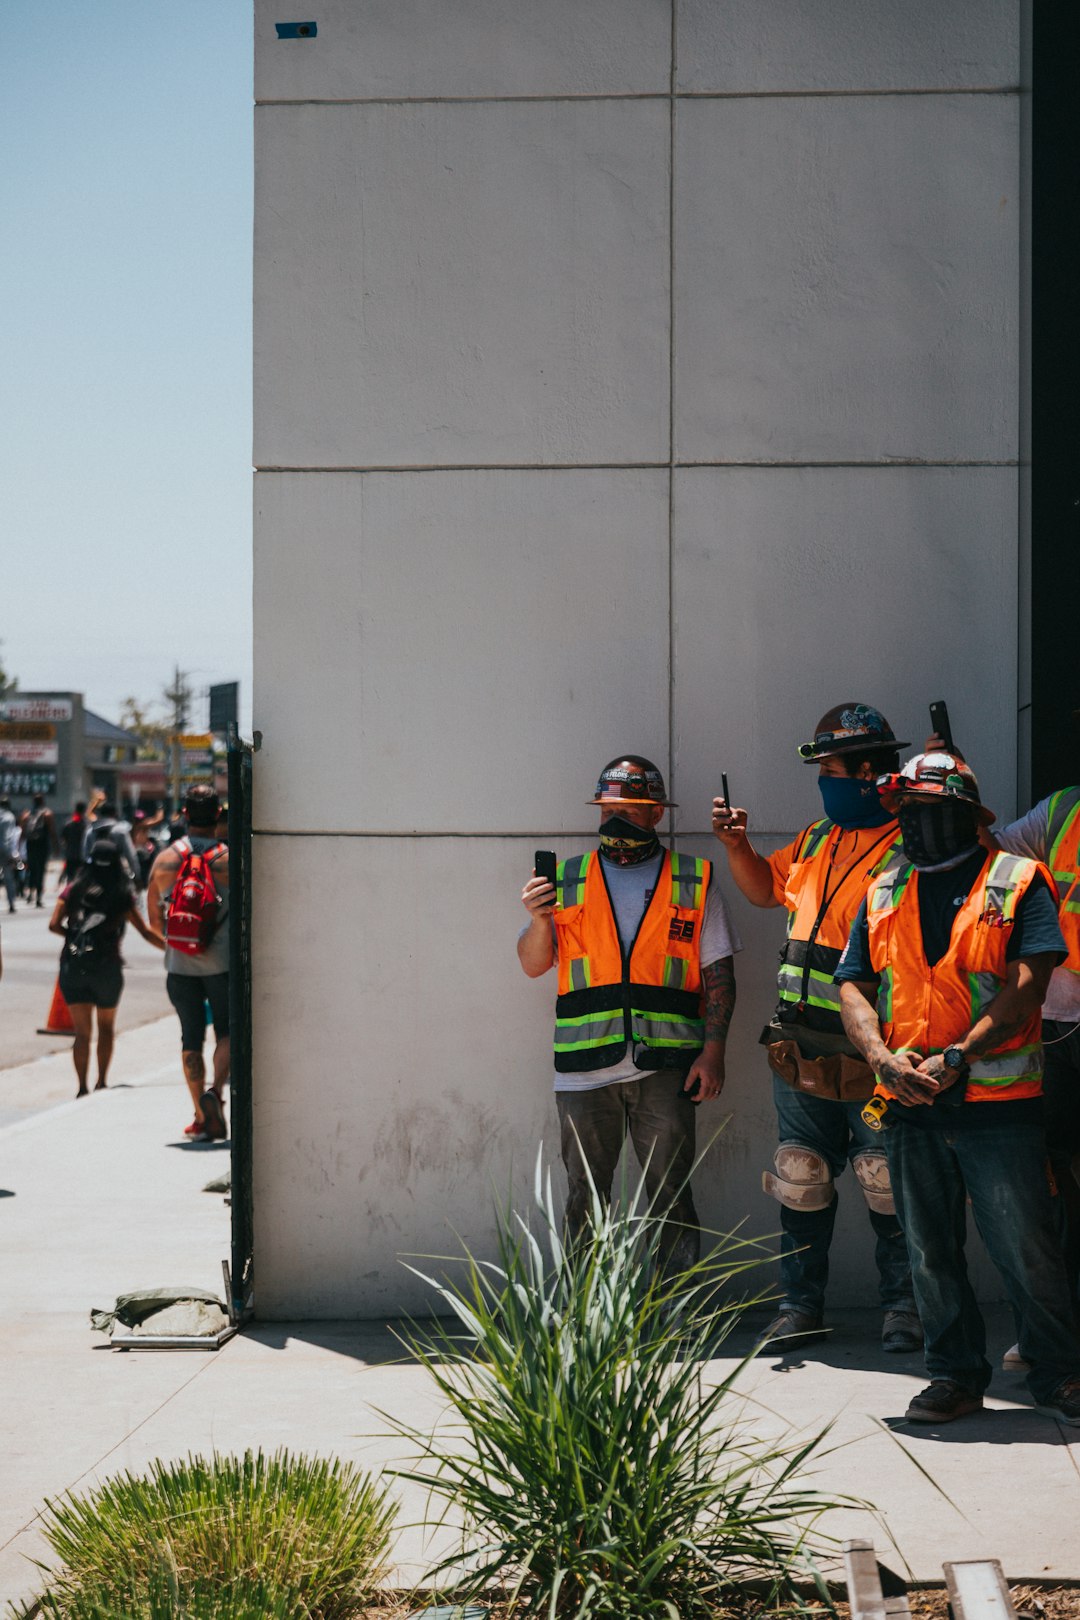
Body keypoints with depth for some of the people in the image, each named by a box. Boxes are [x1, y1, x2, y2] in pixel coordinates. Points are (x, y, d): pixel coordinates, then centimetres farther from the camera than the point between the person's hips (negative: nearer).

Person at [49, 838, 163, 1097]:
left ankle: (82, 1088, -1)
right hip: (106, 966, -1)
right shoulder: (122, 894, 1)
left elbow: (54, 924, -3)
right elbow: (145, 932, -1)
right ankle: (101, 1083, 18)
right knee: (106, 1028, 20)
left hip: (72, 966, 1)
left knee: (82, 1032, 7)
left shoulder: (74, 889, 5)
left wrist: (75, 933, 15)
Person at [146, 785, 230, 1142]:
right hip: (222, 961, -2)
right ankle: (215, 1090, -14)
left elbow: (154, 919, 8)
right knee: (227, 1031, 11)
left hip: (180, 965, 2)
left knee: (191, 1036, 10)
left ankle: (202, 1118, 8)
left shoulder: (164, 860, 1)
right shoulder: (228, 858, -7)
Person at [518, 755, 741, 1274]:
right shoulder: (568, 880, 14)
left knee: (670, 1195, -1)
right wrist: (541, 919, -9)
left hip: (666, 1065, -1)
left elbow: (718, 972, 6)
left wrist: (713, 1050, -4)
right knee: (584, 1197, 4)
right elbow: (533, 964, 12)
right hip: (585, 1069, 2)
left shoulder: (694, 881, 9)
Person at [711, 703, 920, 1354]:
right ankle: (801, 1306, 21)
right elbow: (765, 887, 26)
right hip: (802, 1052, 7)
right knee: (801, 1179, 11)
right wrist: (737, 846, 12)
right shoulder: (819, 838, 13)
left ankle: (903, 1306, 17)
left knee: (888, 1185, 3)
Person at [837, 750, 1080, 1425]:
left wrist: (956, 1057, -20)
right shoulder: (882, 895, 14)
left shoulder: (1018, 882, -1)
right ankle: (956, 1375, 21)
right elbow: (854, 986, 8)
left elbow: (1026, 986, -11)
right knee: (932, 1254, 10)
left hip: (999, 1101, -4)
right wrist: (883, 1055, -11)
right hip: (911, 1107, 5)